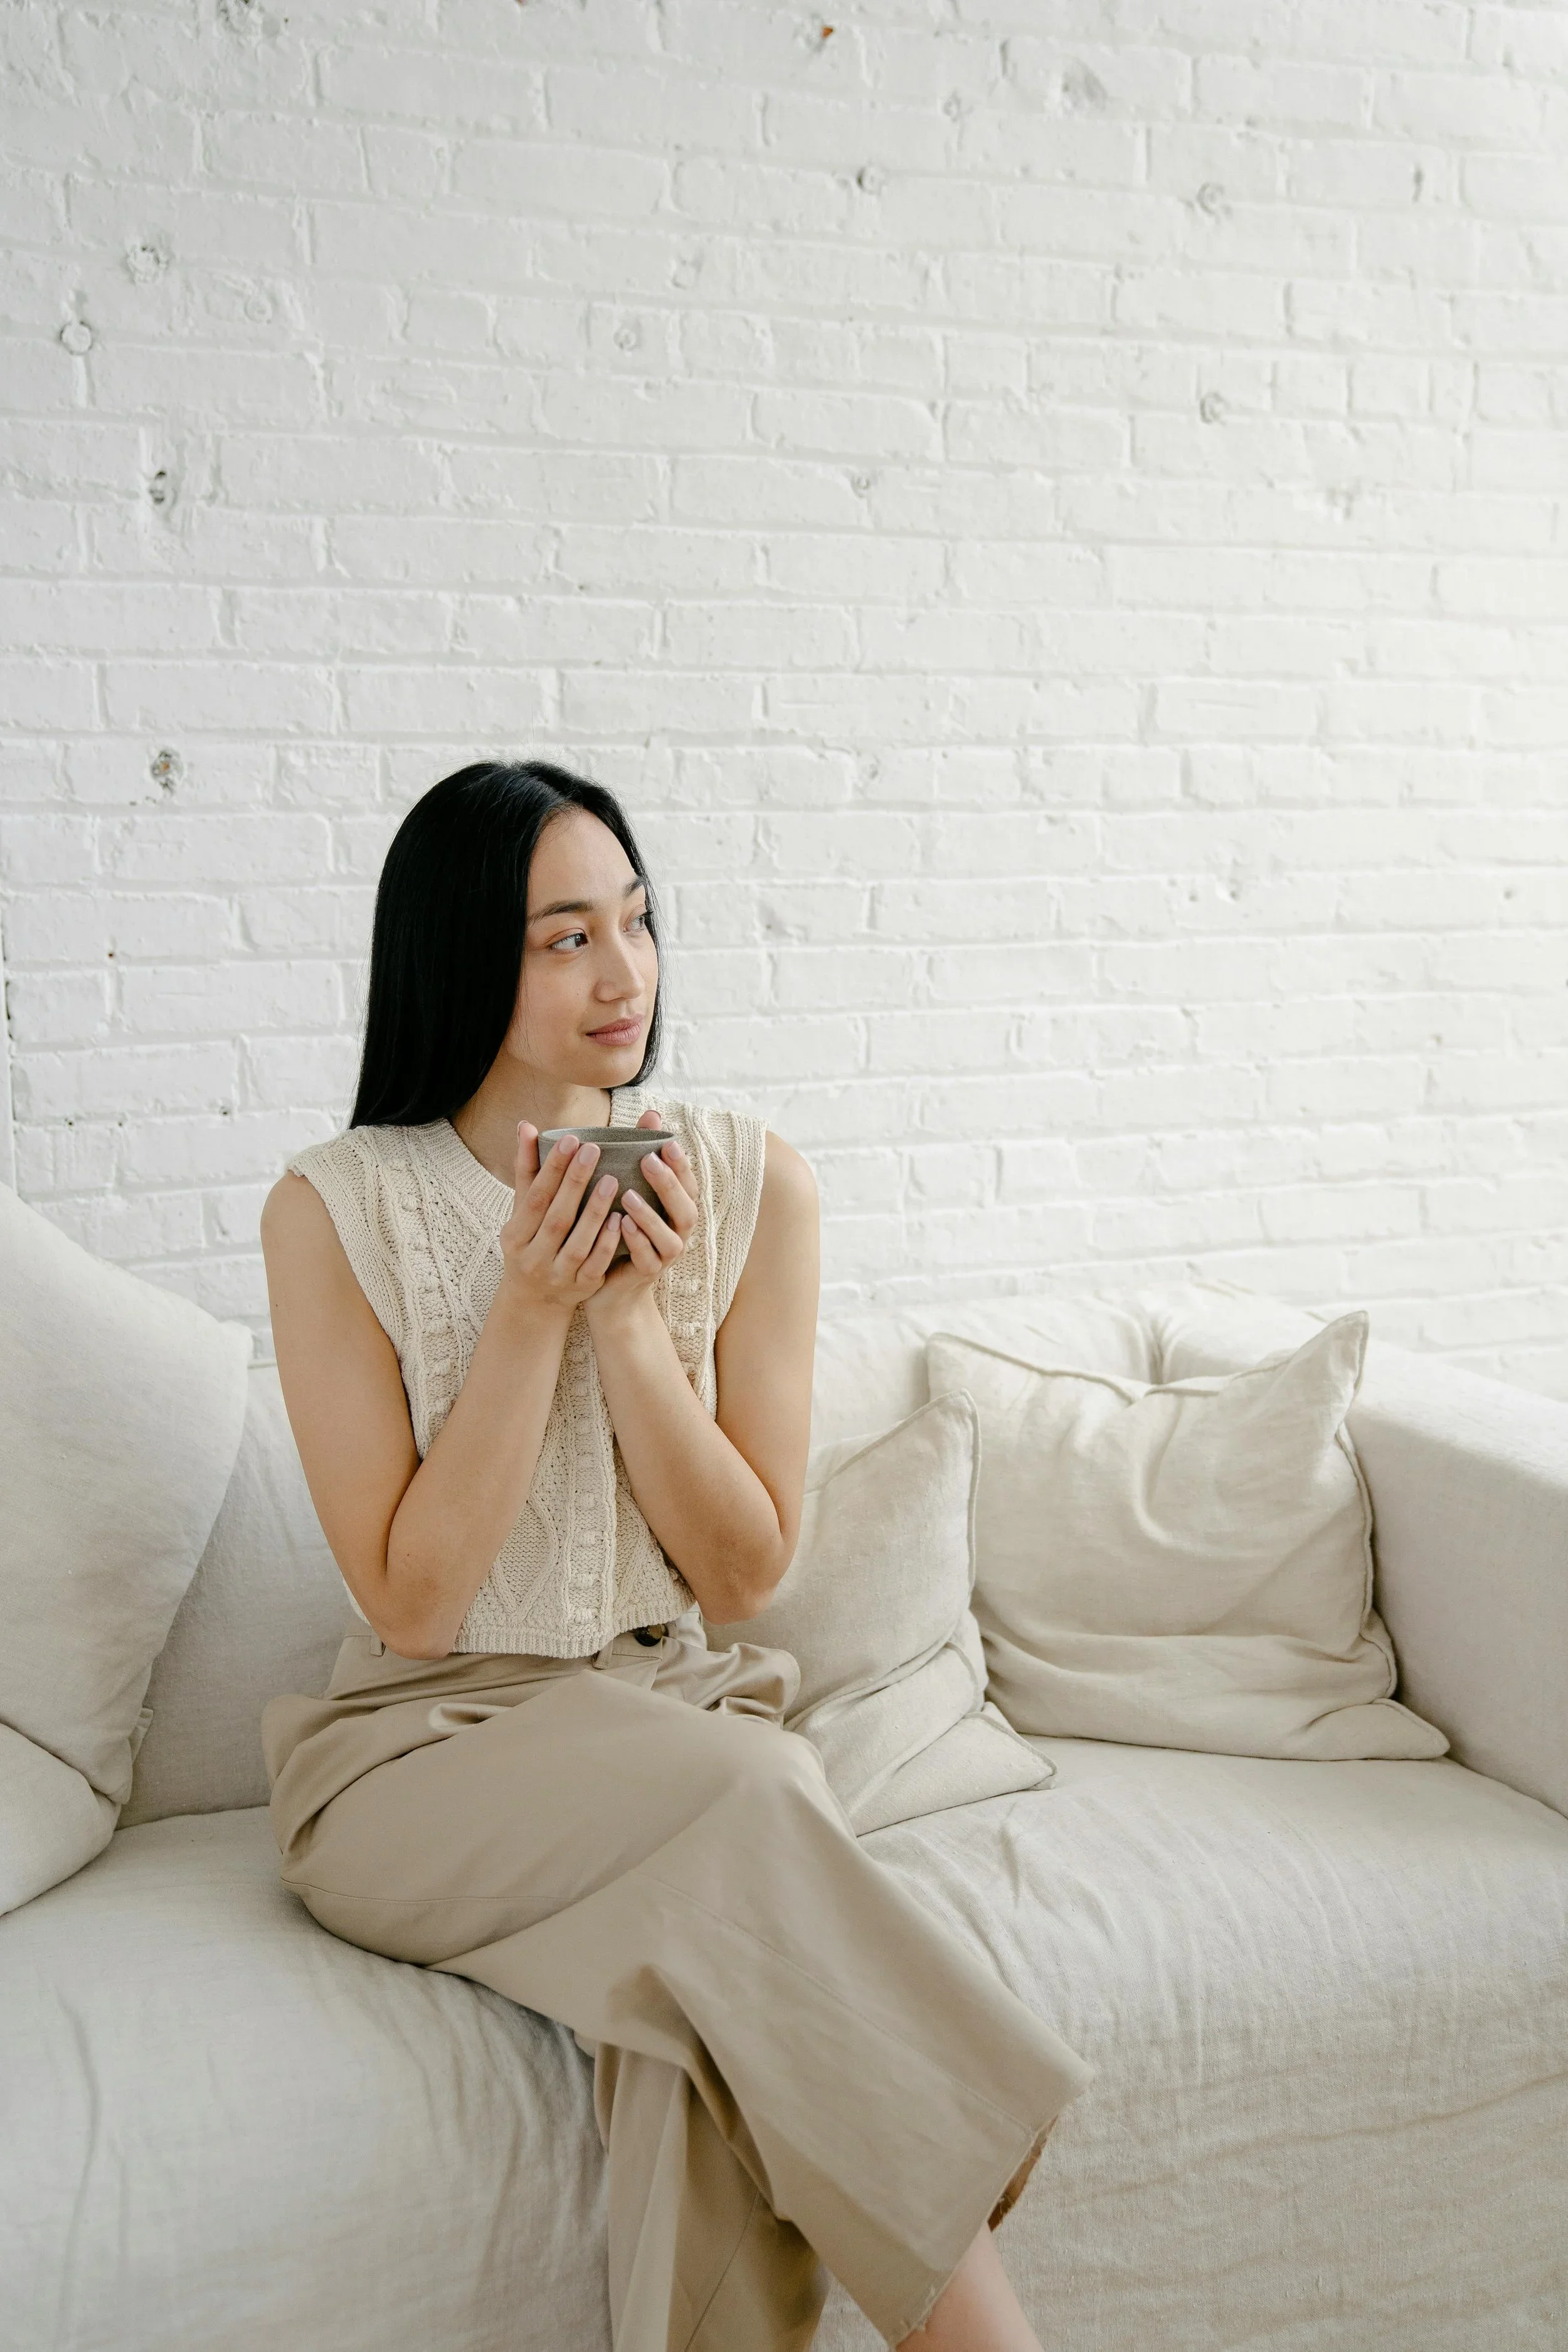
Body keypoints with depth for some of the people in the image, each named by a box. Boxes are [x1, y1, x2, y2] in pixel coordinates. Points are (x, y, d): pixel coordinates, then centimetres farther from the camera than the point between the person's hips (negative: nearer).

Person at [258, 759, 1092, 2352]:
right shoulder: (336, 1210, -6)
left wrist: (632, 1314, -14)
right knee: (741, 1803, -32)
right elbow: (411, 1602, -8)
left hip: (679, 1716, 2)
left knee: (720, 1963, -33)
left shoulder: (750, 1183, 0)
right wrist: (531, 1310, -17)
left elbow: (745, 1570, 0)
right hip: (425, 1755, -2)